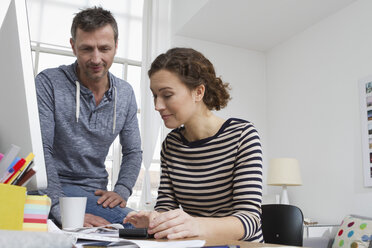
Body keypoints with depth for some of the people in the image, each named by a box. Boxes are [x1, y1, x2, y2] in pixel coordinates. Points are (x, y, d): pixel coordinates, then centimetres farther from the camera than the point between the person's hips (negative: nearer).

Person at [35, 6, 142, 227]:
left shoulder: (125, 93, 5)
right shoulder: (48, 83, -9)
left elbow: (133, 152, 13)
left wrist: (121, 191, -5)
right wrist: (62, 209, -26)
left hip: (96, 193, 5)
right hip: (52, 190, -5)